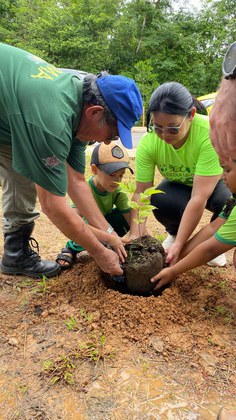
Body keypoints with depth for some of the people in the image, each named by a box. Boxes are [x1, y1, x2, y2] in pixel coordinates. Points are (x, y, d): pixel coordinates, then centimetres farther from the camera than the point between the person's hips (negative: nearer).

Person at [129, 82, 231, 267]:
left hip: (217, 182, -1)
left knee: (227, 201, -35)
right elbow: (141, 193, -21)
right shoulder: (148, 142, -26)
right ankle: (174, 233, 5)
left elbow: (199, 198, -38)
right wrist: (135, 237, -31)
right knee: (159, 201, -31)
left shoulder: (210, 133, -36)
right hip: (180, 186, 2)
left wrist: (178, 245, -39)